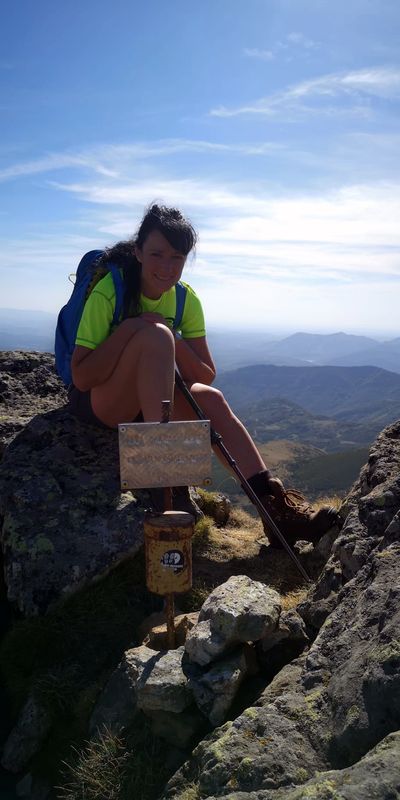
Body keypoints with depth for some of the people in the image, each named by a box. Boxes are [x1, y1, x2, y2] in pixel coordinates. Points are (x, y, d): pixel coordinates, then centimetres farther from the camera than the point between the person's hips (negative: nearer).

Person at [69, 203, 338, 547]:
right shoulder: (108, 291, -18)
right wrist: (130, 329, -30)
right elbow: (81, 377, -23)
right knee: (155, 335, -29)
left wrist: (174, 343, -22)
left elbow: (206, 376, -5)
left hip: (145, 402, 5)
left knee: (210, 399, -21)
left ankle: (275, 505, -21)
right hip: (95, 403, -5)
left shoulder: (186, 299, -3)